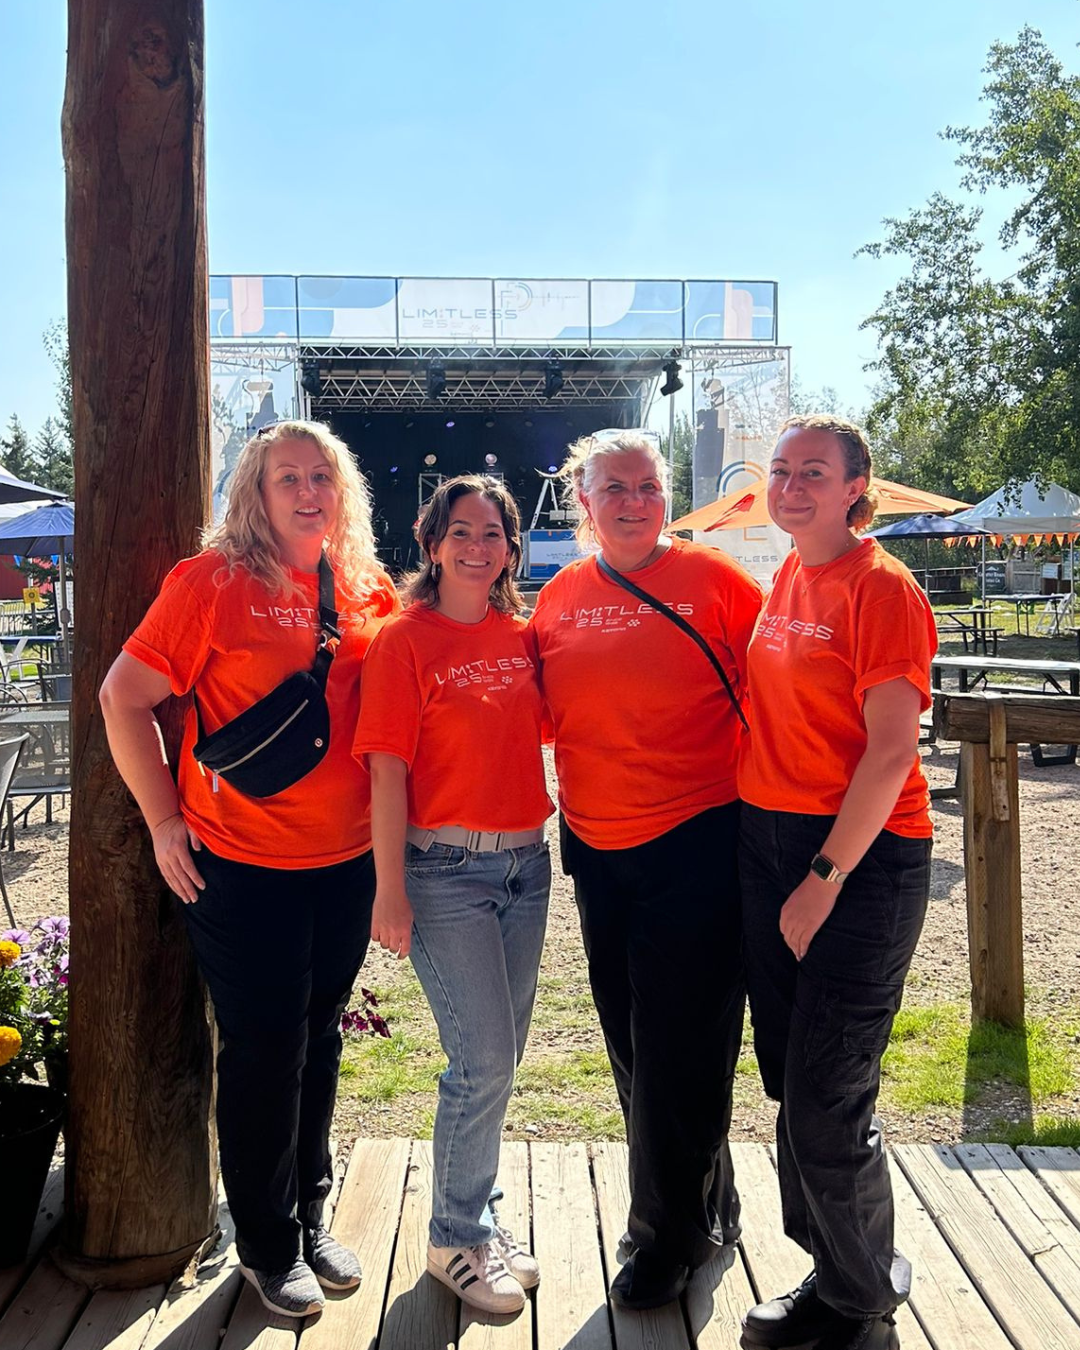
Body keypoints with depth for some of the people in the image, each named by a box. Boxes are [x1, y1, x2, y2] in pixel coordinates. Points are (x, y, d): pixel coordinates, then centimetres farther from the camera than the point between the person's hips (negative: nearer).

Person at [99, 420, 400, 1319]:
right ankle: (269, 1245, 30)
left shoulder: (371, 590, 3)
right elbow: (125, 697, -9)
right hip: (242, 865, -4)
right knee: (263, 1050, 7)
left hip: (347, 861, 5)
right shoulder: (213, 581, -10)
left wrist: (390, 820, 7)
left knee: (319, 1041, 17)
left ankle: (310, 1218, 38)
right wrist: (166, 819, -9)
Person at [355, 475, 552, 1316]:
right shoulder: (405, 641, -8)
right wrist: (391, 893, -13)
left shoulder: (521, 635, 7)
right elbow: (388, 773, -11)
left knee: (499, 1057, 15)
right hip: (446, 870, -6)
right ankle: (457, 1240, 20)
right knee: (484, 1061, -3)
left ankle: (478, 1219, 34)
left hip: (525, 863, 6)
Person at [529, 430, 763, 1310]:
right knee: (631, 1045, 16)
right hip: (599, 848, 5)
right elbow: (545, 714, 16)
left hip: (696, 842, -5)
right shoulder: (559, 598, 7)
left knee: (679, 1046, 2)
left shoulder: (713, 579, -5)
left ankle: (669, 1234, 25)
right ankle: (707, 1208, 38)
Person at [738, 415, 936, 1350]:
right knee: (789, 1083, 15)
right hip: (769, 846, 8)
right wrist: (779, 864, 12)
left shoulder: (882, 588, -12)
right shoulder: (787, 579, 11)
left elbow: (892, 753, -16)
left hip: (862, 855, -7)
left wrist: (825, 879, -16)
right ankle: (834, 1275, 35)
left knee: (826, 1099, -1)